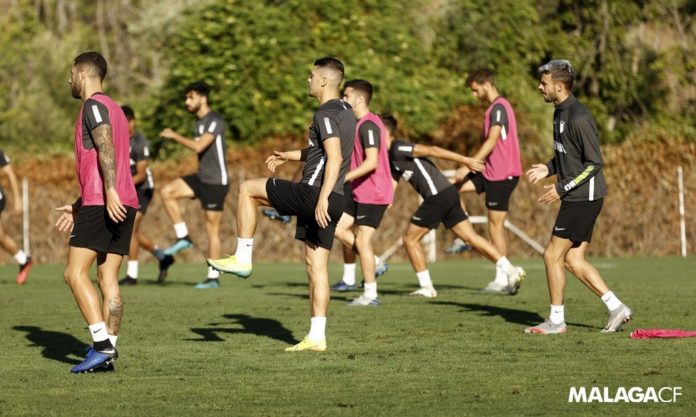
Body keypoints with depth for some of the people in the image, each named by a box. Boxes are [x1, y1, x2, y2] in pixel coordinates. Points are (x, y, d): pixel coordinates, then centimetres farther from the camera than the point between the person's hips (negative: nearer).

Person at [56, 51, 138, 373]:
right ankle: (107, 351, 0)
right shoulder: (113, 109, 26)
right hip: (123, 205, 9)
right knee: (108, 278, 5)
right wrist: (76, 207, 31)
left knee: (75, 272, -9)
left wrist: (110, 192, -31)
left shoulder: (94, 105, -4)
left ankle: (102, 344, -17)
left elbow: (106, 148, -21)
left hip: (102, 203, -9)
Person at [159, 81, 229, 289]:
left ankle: (213, 277, 1)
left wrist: (174, 136, -17)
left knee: (212, 228, -5)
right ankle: (183, 237, -2)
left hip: (215, 181, -9)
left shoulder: (215, 121, -15)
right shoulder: (199, 122, 14)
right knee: (167, 192, -8)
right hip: (202, 178, 9)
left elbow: (199, 146, -26)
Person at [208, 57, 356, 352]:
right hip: (333, 201, 9)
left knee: (248, 189, 4)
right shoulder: (345, 111, 18)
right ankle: (316, 337, 6)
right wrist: (288, 156, 37)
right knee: (316, 264, 9)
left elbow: (335, 158, -24)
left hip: (313, 193, -9)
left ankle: (243, 258, 5)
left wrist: (322, 198, -30)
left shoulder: (326, 114, -12)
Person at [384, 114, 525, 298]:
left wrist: (465, 160, -17)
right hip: (448, 193, 9)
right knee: (471, 237, 6)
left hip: (438, 196, -9)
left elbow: (431, 150, -14)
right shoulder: (390, 159, 20)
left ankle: (426, 287, 7)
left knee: (410, 238, 2)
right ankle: (511, 270, -1)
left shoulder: (398, 149, -9)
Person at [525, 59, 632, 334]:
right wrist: (548, 168, 7)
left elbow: (594, 163, -19)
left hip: (584, 198, -10)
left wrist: (561, 188, -19)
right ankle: (616, 308, 11)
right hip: (576, 198, 10)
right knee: (573, 260, 9)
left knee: (553, 256, -3)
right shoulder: (560, 113, 12)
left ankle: (556, 320, 7)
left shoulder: (578, 118, -19)